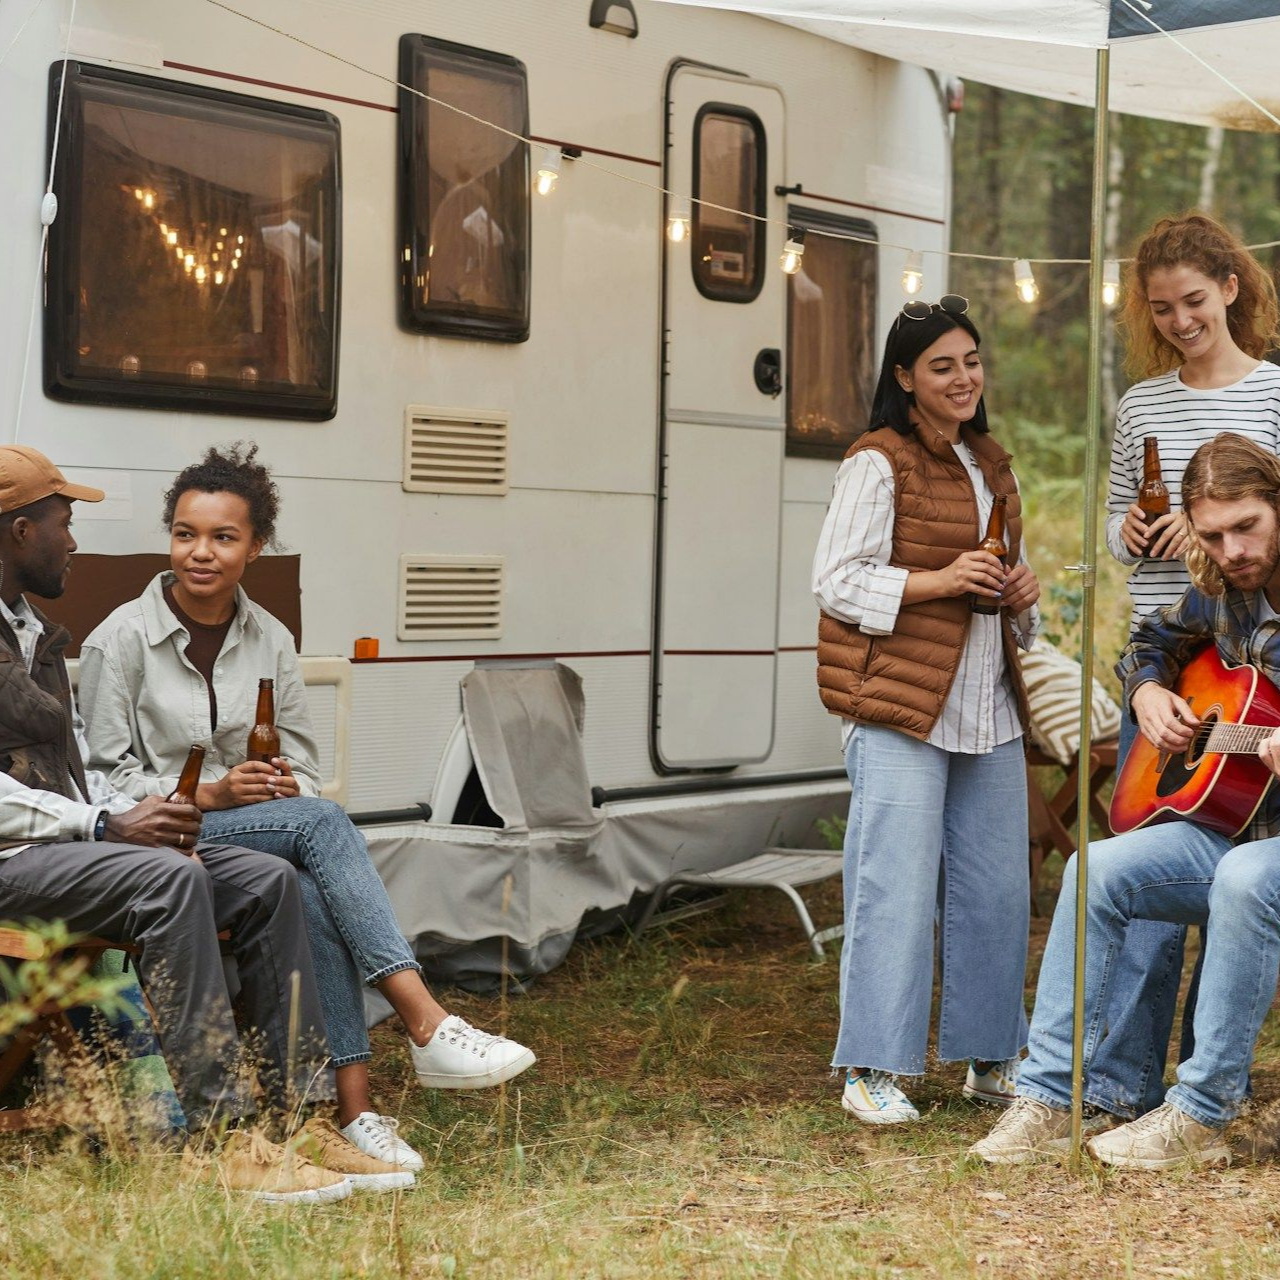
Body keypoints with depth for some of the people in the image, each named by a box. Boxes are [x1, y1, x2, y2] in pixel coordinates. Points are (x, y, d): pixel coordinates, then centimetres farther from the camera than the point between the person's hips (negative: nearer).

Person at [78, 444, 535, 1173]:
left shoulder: (271, 640, 10)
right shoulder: (122, 641, -4)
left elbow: (304, 766, 13)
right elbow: (107, 777, -5)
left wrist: (287, 787, -11)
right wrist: (209, 795, -18)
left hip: (263, 833, 4)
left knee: (314, 894, -33)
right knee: (321, 821, -31)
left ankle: (356, 1110, -37)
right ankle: (429, 1029, -39)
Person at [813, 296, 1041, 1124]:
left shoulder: (993, 467, 18)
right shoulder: (879, 465, -4)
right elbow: (837, 582, -9)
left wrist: (1023, 593, 8)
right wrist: (937, 580, -18)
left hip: (989, 709, 7)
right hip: (901, 711, -7)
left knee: (998, 888, 9)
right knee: (897, 889, -8)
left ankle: (992, 1060, 21)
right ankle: (872, 1072, 0)